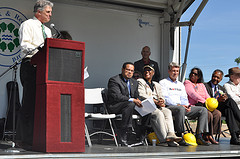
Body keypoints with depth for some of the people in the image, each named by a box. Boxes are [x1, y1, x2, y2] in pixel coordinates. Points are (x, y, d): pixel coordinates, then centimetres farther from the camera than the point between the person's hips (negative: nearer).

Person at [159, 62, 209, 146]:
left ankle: (199, 136, -22)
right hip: (169, 107, -7)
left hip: (182, 106, 7)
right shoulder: (163, 82, 8)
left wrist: (187, 105, -5)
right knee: (181, 109, -41)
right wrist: (178, 105, -18)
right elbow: (165, 98, -6)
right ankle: (179, 137, -38)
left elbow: (184, 98, 19)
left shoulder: (181, 84, 28)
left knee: (203, 110, -11)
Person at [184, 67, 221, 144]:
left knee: (217, 113, -19)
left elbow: (207, 96, 20)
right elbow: (192, 94, -7)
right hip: (194, 106, -6)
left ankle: (210, 135, -20)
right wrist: (204, 101, -16)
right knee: (209, 114, -31)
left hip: (204, 105, 6)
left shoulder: (201, 85, 28)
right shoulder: (187, 83, 8)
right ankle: (207, 136, -22)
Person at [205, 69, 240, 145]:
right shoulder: (205, 86, 8)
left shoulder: (222, 89, 28)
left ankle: (234, 137, -42)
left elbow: (228, 100, 14)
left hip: (222, 109, 5)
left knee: (229, 109, -33)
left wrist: (226, 98, -11)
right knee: (230, 101, -29)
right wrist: (218, 100, -21)